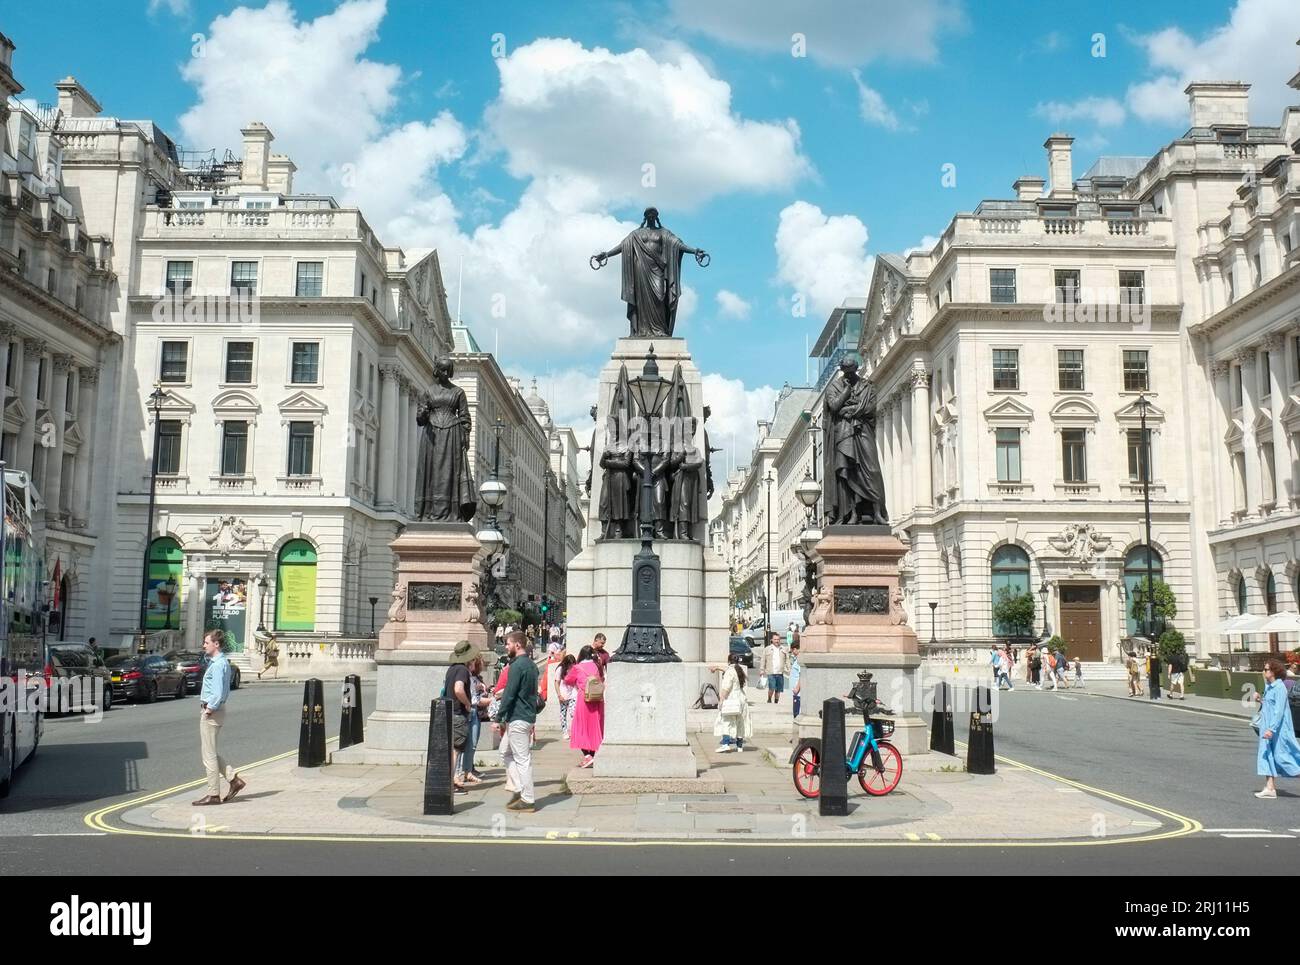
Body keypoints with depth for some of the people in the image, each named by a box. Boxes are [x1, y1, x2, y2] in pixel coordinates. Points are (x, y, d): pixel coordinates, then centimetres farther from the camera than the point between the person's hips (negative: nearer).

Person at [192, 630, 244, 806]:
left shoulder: (218, 665, -18)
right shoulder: (217, 662, 12)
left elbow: (218, 693, -25)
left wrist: (209, 709, -16)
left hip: (211, 713, -10)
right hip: (209, 710, 10)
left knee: (209, 754, -3)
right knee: (210, 752, 16)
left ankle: (213, 794, 3)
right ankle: (234, 779, 15)